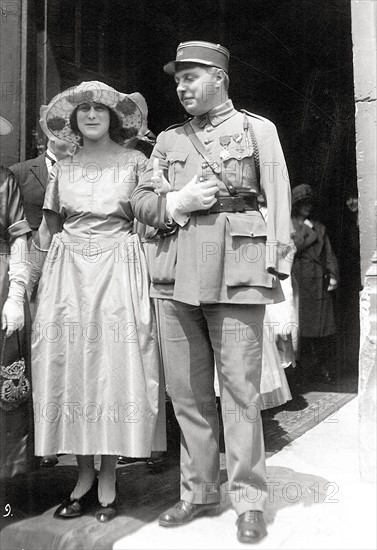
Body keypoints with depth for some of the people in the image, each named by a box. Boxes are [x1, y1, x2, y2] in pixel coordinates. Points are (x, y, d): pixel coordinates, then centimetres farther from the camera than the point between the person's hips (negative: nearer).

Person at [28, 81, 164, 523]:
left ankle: (108, 479, 10)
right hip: (68, 273, 3)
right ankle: (84, 474, 16)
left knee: (114, 367, -2)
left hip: (119, 271, -3)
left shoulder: (134, 162, 4)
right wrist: (30, 282, 6)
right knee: (68, 368, 2)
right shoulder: (62, 169, 12)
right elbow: (47, 230, 13)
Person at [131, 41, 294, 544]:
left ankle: (250, 501, 10)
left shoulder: (257, 129, 10)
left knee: (240, 389, -3)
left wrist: (277, 274, -7)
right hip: (176, 271, 4)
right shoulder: (168, 139, 19)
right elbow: (140, 201, 16)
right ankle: (199, 493, 21)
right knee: (186, 390, 7)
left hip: (235, 270, -4)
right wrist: (176, 203, -5)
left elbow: (279, 201, 3)